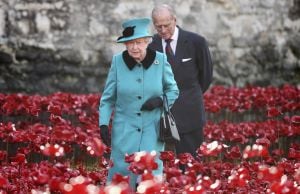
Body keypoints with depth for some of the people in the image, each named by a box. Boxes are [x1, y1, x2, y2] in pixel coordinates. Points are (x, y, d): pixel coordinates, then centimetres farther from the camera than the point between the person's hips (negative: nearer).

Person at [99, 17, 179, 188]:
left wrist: (160, 100, -12)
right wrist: (103, 124, -4)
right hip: (125, 131, 0)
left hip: (152, 130, 0)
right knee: (121, 173, -1)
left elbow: (173, 91, 8)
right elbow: (108, 98, 5)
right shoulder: (118, 61, -3)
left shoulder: (160, 60, -3)